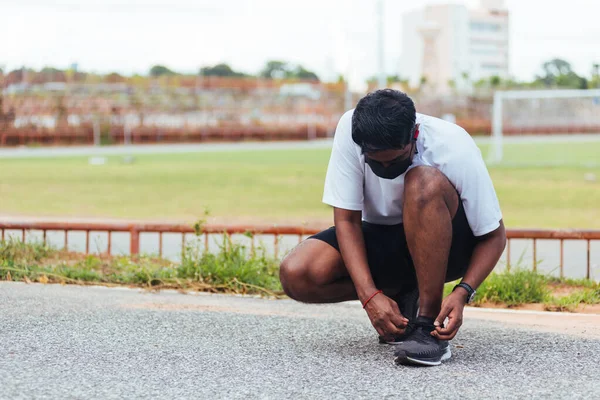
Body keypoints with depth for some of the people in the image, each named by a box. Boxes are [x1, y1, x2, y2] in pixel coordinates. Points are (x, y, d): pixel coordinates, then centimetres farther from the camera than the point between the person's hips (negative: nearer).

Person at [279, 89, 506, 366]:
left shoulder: (455, 150, -26)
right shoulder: (350, 130, -22)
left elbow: (494, 236, -17)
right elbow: (347, 220, -18)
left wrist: (463, 293, -32)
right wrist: (370, 296, -29)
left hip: (445, 246, -3)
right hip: (380, 240, 3)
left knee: (425, 182, -36)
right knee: (295, 275, -23)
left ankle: (429, 325, -28)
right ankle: (405, 298, 1)